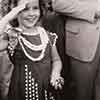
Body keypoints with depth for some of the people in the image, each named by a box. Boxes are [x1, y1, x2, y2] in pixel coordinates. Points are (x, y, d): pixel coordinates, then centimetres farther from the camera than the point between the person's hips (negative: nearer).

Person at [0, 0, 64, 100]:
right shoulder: (12, 36, -12)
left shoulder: (47, 35, 0)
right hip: (22, 92, -3)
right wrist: (9, 16, -30)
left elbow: (56, 60, 10)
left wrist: (55, 74, -9)